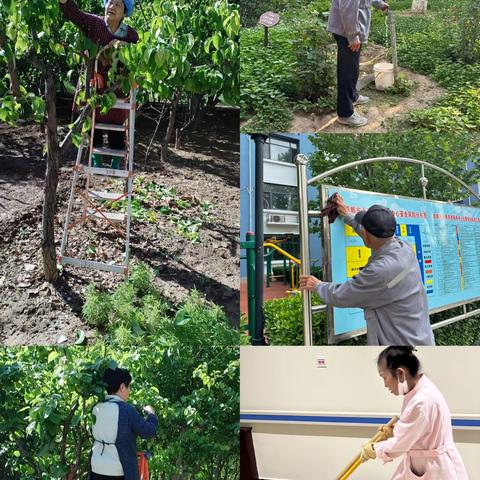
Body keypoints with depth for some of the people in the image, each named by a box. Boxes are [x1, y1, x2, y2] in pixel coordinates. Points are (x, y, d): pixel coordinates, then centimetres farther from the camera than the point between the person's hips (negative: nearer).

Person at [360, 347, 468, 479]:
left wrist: (374, 450, -7)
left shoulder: (423, 401, -30)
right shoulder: (416, 392, 0)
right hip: (418, 464, 9)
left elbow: (400, 445, -21)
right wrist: (393, 431, 0)